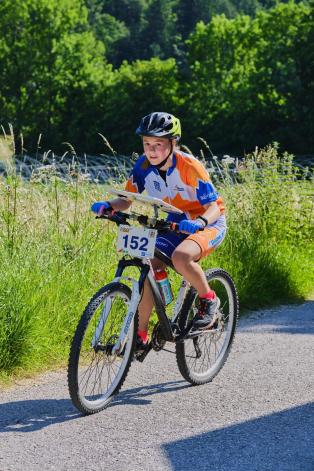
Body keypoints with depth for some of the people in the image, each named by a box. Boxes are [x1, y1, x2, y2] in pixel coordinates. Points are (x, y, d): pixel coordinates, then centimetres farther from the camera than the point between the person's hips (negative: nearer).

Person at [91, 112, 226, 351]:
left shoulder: (189, 167, -26)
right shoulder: (144, 165, -11)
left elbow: (214, 207, -27)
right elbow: (127, 199, -4)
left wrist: (200, 222, -48)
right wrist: (107, 206, -26)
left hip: (209, 223, -6)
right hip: (176, 223, 6)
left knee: (181, 257, -35)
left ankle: (208, 299, -8)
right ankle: (141, 335, -2)